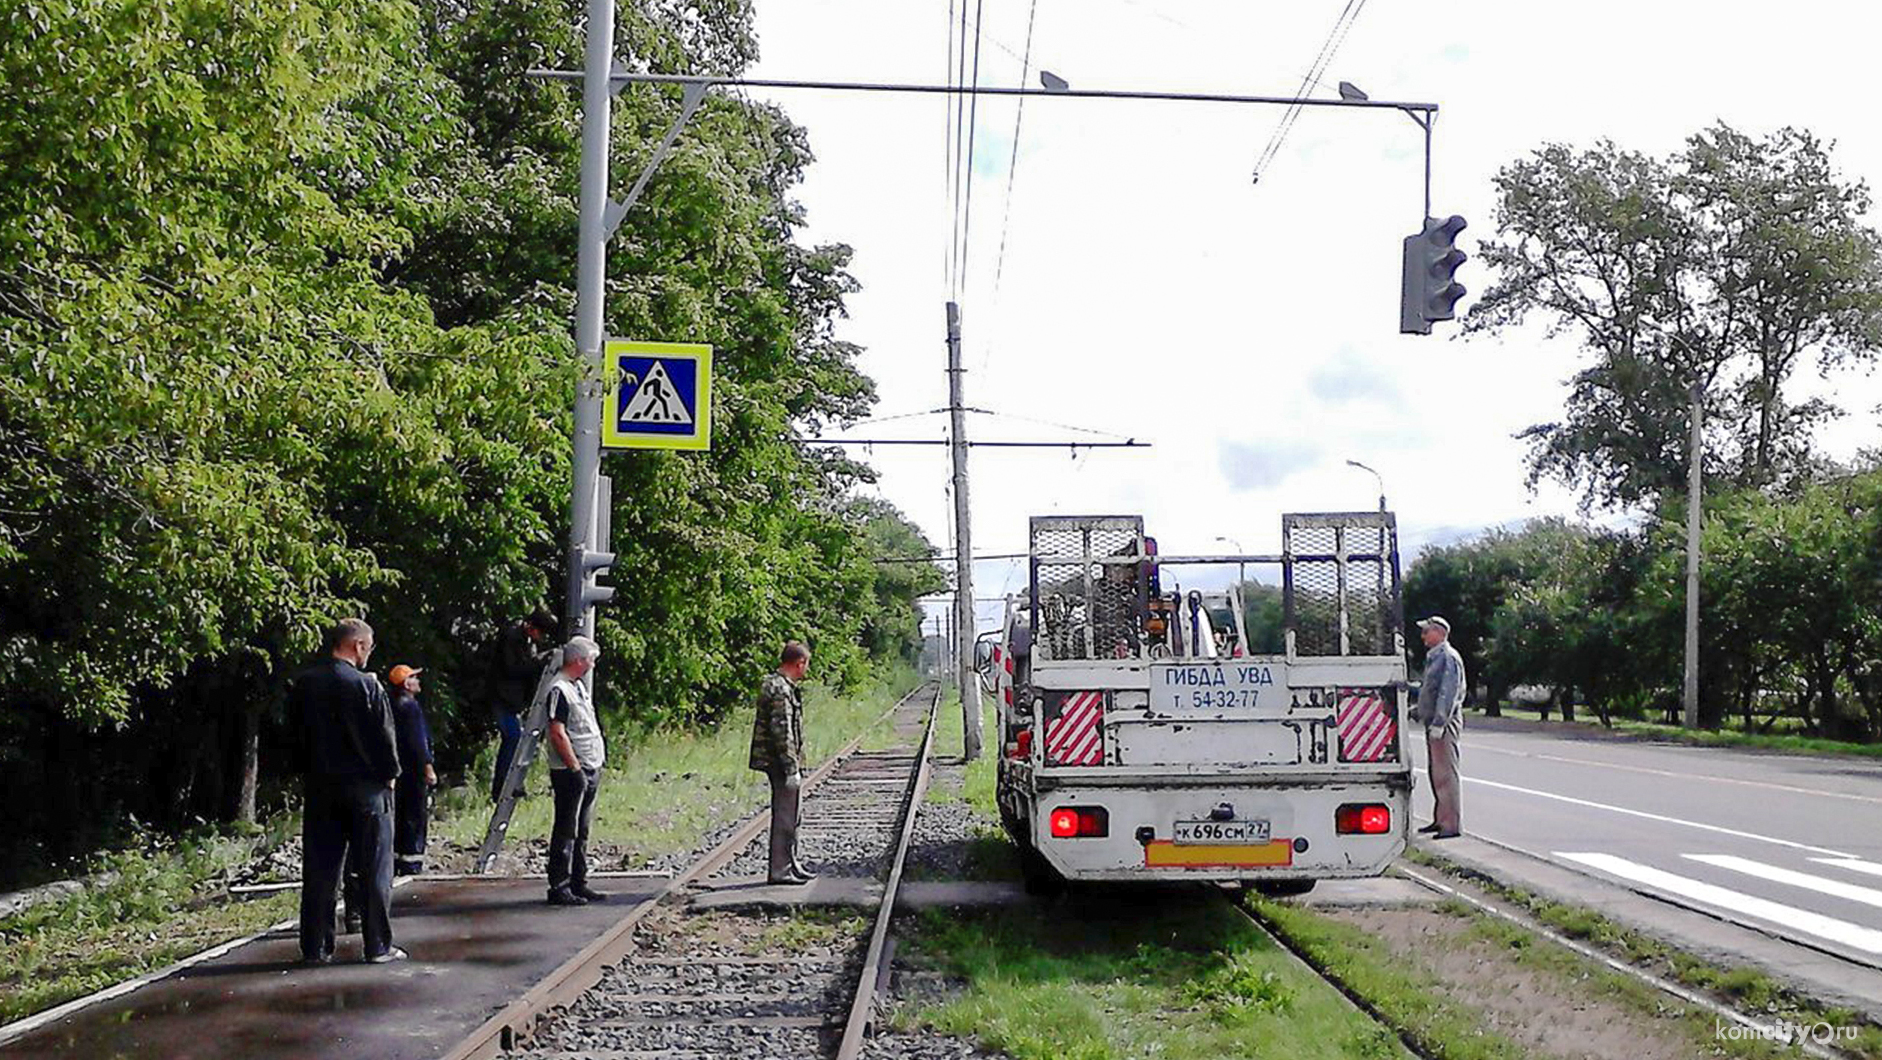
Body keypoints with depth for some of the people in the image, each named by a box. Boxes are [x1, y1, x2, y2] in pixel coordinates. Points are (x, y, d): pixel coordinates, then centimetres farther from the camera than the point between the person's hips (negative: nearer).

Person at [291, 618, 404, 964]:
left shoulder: (303, 683, 3)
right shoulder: (366, 685, -14)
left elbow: (294, 728, 12)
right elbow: (383, 737, -10)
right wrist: (389, 774, 2)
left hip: (320, 787, 5)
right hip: (366, 787, -5)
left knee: (319, 870, 9)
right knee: (373, 870, 3)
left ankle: (316, 947, 12)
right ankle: (378, 945, 6)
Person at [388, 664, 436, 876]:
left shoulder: (394, 706, 15)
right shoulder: (410, 706, -13)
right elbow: (418, 740, -18)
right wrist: (427, 766, -17)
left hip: (400, 769, 9)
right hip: (414, 771, -9)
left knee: (399, 818, 12)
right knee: (415, 818, -7)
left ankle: (395, 863, 15)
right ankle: (411, 865, -8)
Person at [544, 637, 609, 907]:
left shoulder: (579, 685, 16)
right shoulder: (559, 690, -14)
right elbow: (558, 734, -20)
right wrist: (576, 768, -19)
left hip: (590, 769, 9)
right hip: (570, 772, -9)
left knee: (581, 831, 14)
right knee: (566, 831, -4)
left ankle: (578, 884, 20)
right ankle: (559, 887, 0)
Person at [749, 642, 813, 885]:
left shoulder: (776, 685, 15)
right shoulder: (780, 690, -19)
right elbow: (782, 731, -24)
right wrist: (791, 769, -23)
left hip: (781, 764, 11)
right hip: (782, 764, -11)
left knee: (789, 817, 17)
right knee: (785, 818, -4)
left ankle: (790, 865, 26)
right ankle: (778, 870, 1)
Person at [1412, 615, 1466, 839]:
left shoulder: (1448, 657, -12)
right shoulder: (1433, 657, 19)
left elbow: (1449, 693, -20)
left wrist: (1439, 723, -24)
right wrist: (1417, 712, 22)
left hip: (1444, 724, -10)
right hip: (1433, 723, 10)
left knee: (1445, 772, -10)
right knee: (1434, 772, 14)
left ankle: (1452, 824, -9)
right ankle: (1440, 820, 21)